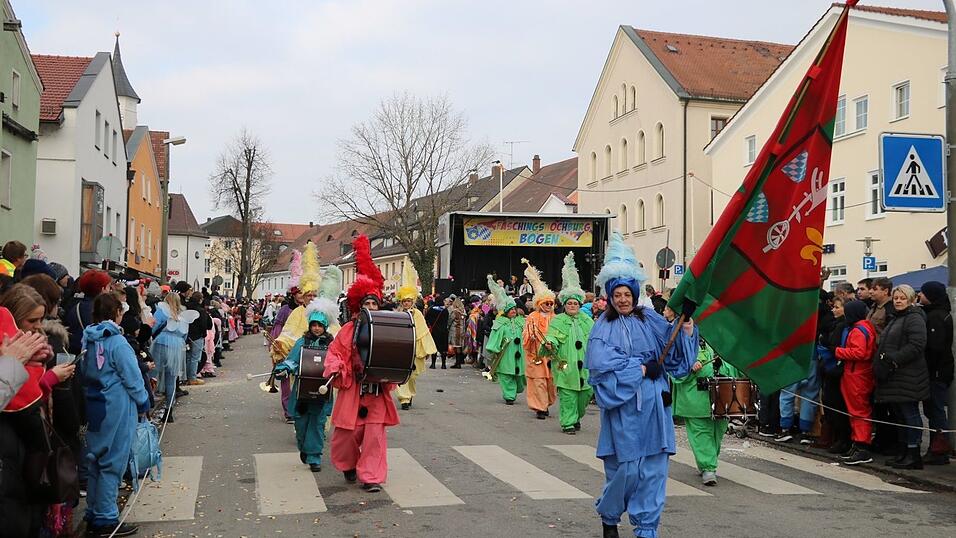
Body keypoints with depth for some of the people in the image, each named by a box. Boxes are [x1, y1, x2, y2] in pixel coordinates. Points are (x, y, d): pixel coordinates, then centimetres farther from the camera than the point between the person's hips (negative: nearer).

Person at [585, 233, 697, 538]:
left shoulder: (651, 320, 10)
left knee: (654, 467, 3)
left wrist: (686, 326, -9)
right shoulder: (604, 327, -1)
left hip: (654, 404, 4)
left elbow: (674, 350, 7)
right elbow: (600, 363, -14)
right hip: (623, 405, -3)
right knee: (625, 467, 0)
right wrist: (641, 368, -13)